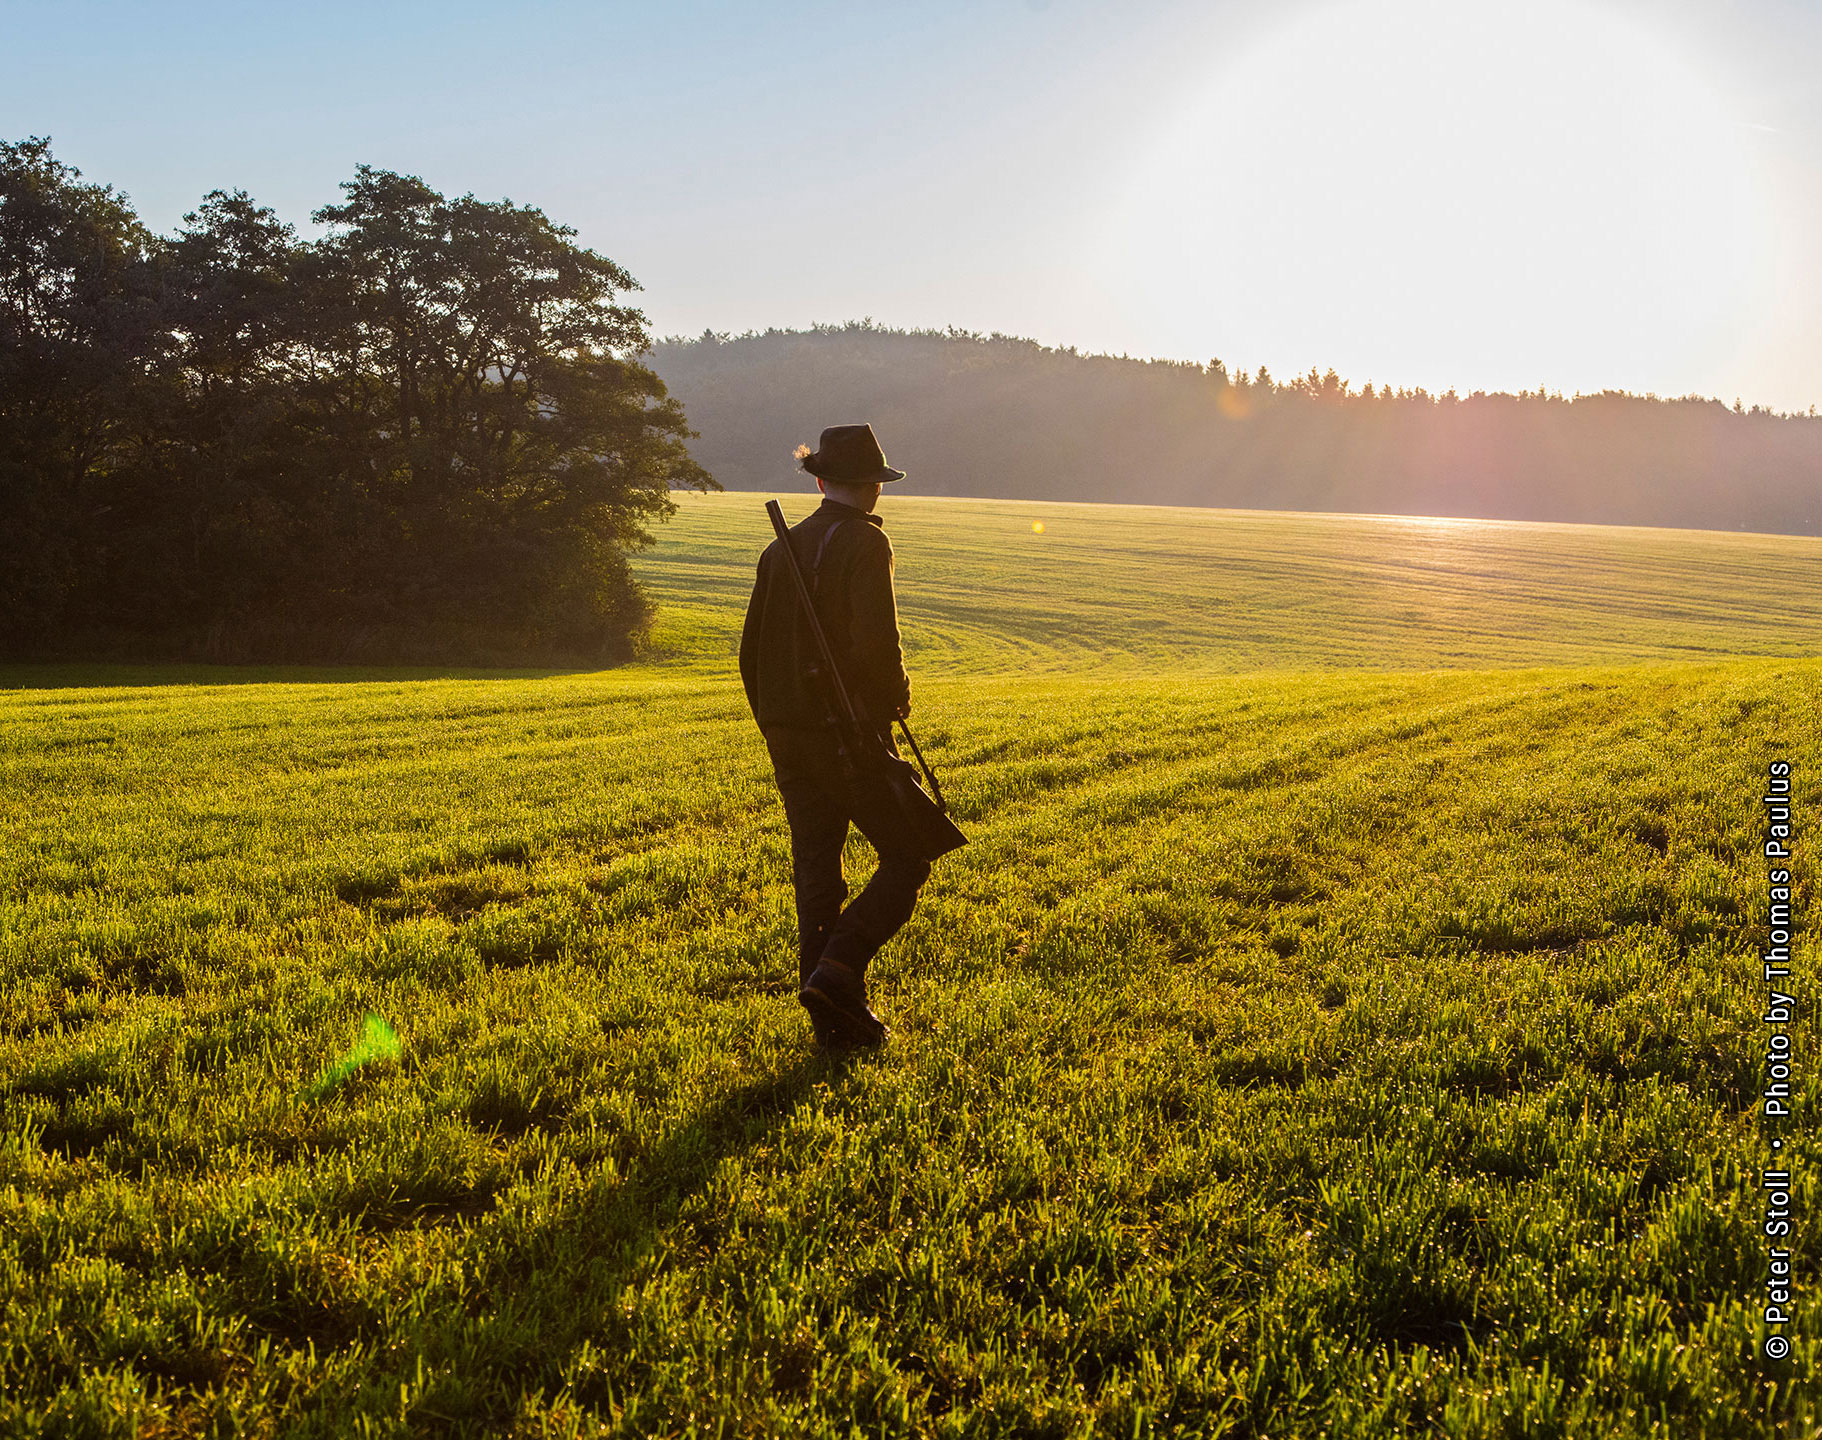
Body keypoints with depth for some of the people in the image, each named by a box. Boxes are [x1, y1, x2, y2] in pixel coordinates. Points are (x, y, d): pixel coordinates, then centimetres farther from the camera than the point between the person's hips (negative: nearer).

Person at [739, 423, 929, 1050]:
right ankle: (836, 974, -9)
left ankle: (838, 1022, 14)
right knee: (908, 857, 7)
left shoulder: (782, 547, 10)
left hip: (787, 734, 7)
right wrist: (897, 697, -3)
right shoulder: (865, 541, -10)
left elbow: (752, 650, 12)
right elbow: (876, 641, -22)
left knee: (817, 875, 10)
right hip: (850, 732, -7)